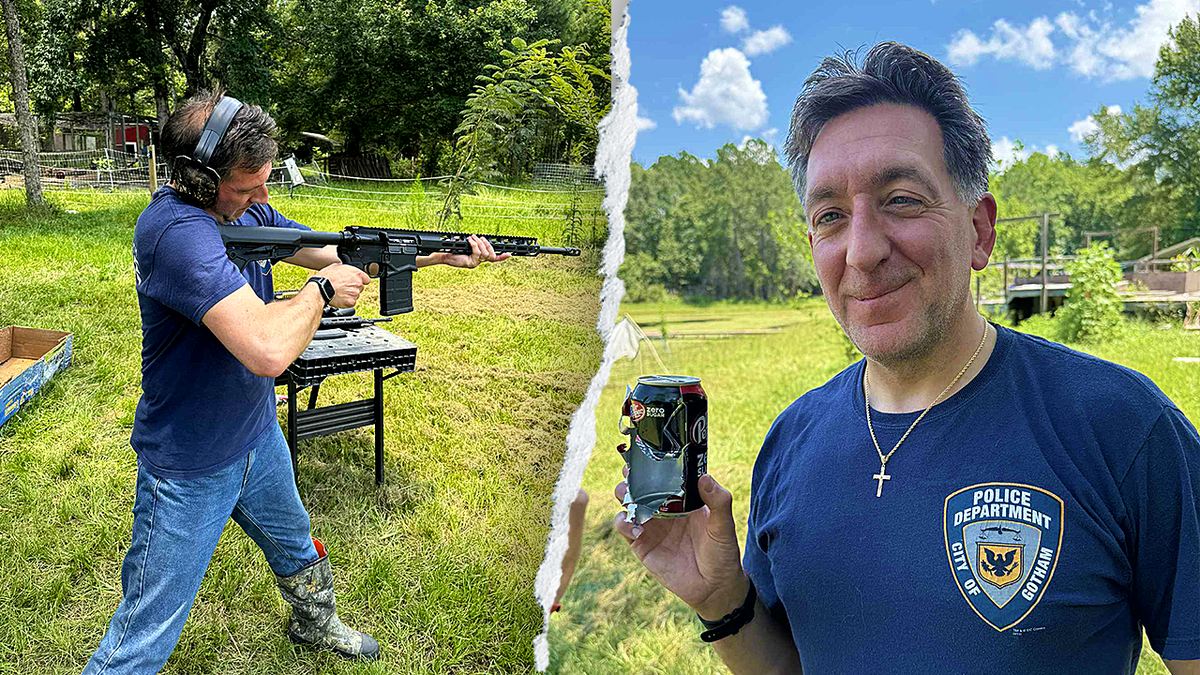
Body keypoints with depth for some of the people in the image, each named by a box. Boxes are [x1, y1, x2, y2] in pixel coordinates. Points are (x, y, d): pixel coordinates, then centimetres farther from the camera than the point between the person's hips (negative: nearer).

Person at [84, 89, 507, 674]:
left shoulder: (249, 211, -2)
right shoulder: (174, 229, -31)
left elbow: (340, 254, 7)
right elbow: (268, 350, -42)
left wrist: (442, 254, -1)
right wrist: (321, 289, -23)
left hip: (258, 434, 9)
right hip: (190, 468, -8)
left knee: (295, 547, 31)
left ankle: (315, 624, 59)